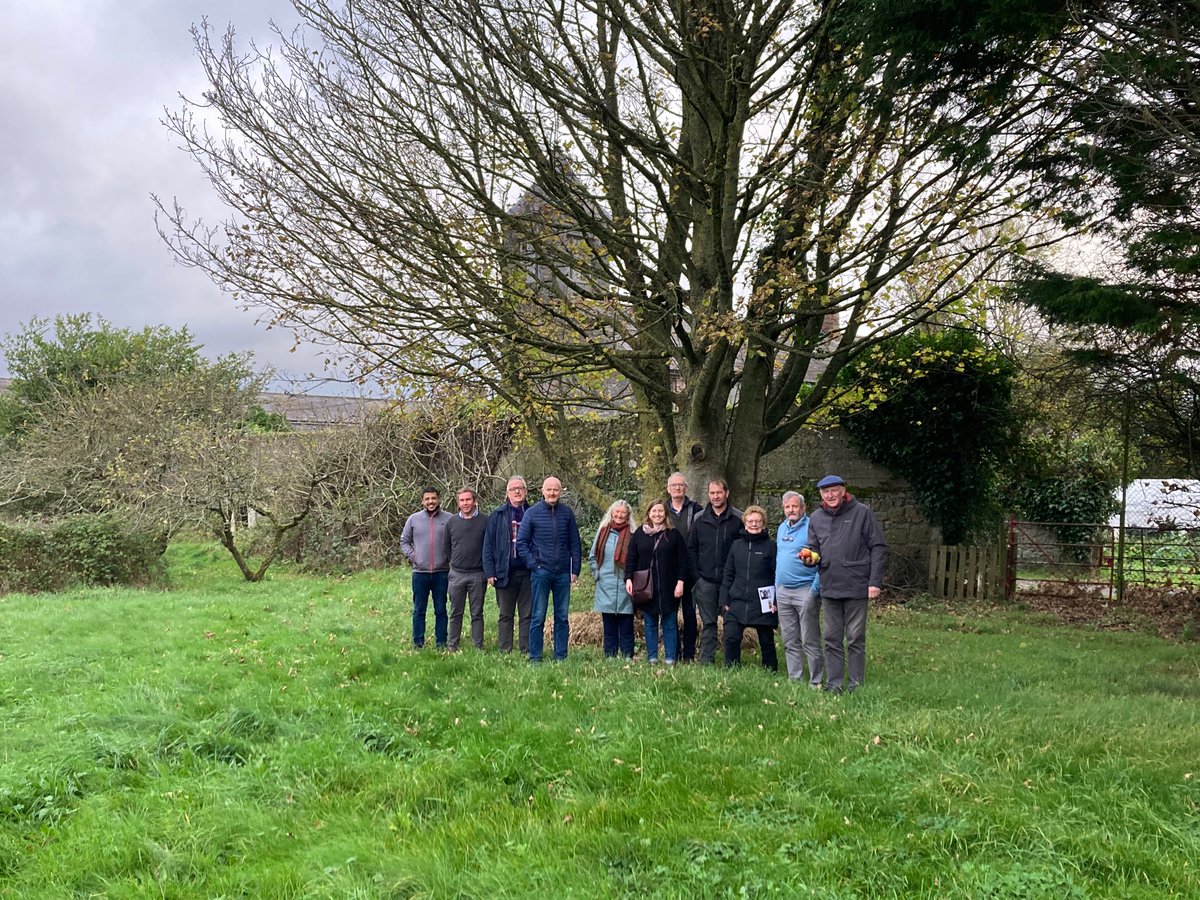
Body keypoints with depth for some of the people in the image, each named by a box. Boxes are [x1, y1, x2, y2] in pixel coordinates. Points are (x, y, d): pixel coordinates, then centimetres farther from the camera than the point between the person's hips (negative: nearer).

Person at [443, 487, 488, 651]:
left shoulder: (484, 522, -4)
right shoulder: (452, 522, 4)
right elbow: (445, 547, 13)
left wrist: (487, 569, 1)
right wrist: (456, 562, 10)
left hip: (477, 575, -2)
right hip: (457, 574, 2)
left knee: (477, 613, 4)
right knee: (456, 613, 9)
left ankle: (478, 647, 9)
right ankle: (453, 646, 16)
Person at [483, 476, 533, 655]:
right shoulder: (497, 516, 3)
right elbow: (488, 545, 2)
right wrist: (489, 571, -5)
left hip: (527, 572, 1)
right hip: (505, 572, 0)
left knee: (527, 615, 4)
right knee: (506, 615, 6)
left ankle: (526, 651, 8)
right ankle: (505, 651, 10)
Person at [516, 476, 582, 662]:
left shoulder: (567, 513, 5)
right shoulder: (532, 513, -1)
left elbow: (574, 543, 9)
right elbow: (521, 542, 1)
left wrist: (575, 570, 4)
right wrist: (533, 564, -7)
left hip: (563, 573, 3)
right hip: (541, 572, -2)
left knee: (562, 617, 7)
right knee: (538, 617, 0)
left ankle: (561, 656, 14)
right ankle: (534, 657, 5)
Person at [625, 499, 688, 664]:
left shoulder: (673, 534, 1)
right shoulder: (639, 534, 6)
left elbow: (682, 560, 1)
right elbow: (631, 559, 7)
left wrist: (680, 582, -6)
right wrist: (628, 579, -3)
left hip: (668, 588, -1)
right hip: (646, 587, 2)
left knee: (669, 624, 4)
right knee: (650, 624, 7)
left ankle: (670, 659, 9)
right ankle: (652, 658, 13)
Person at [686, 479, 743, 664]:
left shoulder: (738, 518, 0)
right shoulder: (699, 519, 7)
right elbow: (691, 549, 12)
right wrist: (696, 574, 3)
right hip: (705, 581, 2)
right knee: (708, 623, 5)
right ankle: (706, 661, 8)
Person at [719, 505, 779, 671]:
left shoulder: (770, 546, 0)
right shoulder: (737, 545, 10)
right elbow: (728, 574, 13)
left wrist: (776, 601, -9)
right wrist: (725, 599, 7)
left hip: (762, 605, -3)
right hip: (737, 603, 3)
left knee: (766, 641, 7)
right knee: (731, 638, -6)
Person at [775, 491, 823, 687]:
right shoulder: (782, 528, 14)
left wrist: (815, 590, -15)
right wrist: (776, 588, 18)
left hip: (805, 590, -7)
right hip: (783, 591, 7)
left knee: (809, 641, -5)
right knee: (789, 641, 11)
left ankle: (816, 681, 1)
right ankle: (794, 678, 18)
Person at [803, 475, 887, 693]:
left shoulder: (862, 513, -4)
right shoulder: (816, 518, 9)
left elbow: (878, 548, -5)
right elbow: (814, 549, 16)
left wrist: (875, 582, -10)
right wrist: (810, 558, -9)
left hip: (856, 587, -4)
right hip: (829, 587, 4)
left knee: (856, 639, 2)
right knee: (832, 639, 9)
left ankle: (855, 684, 9)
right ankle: (834, 683, 15)